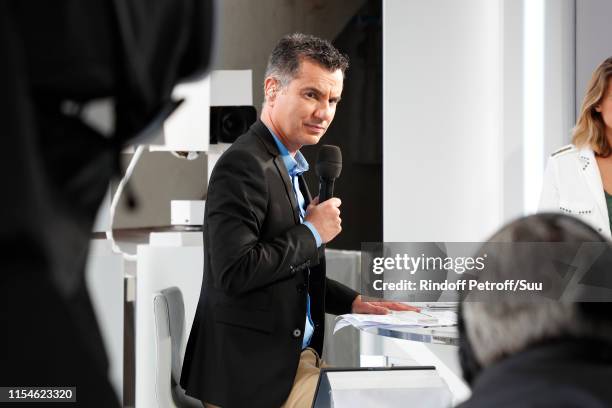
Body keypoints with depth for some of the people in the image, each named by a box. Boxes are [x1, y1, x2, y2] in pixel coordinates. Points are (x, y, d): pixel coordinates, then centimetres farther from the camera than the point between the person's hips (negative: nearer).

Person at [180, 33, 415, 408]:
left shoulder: (289, 167, 16)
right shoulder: (244, 165, -15)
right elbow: (234, 272, -26)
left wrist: (354, 302, 10)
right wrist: (312, 233, -15)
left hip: (295, 359, 9)